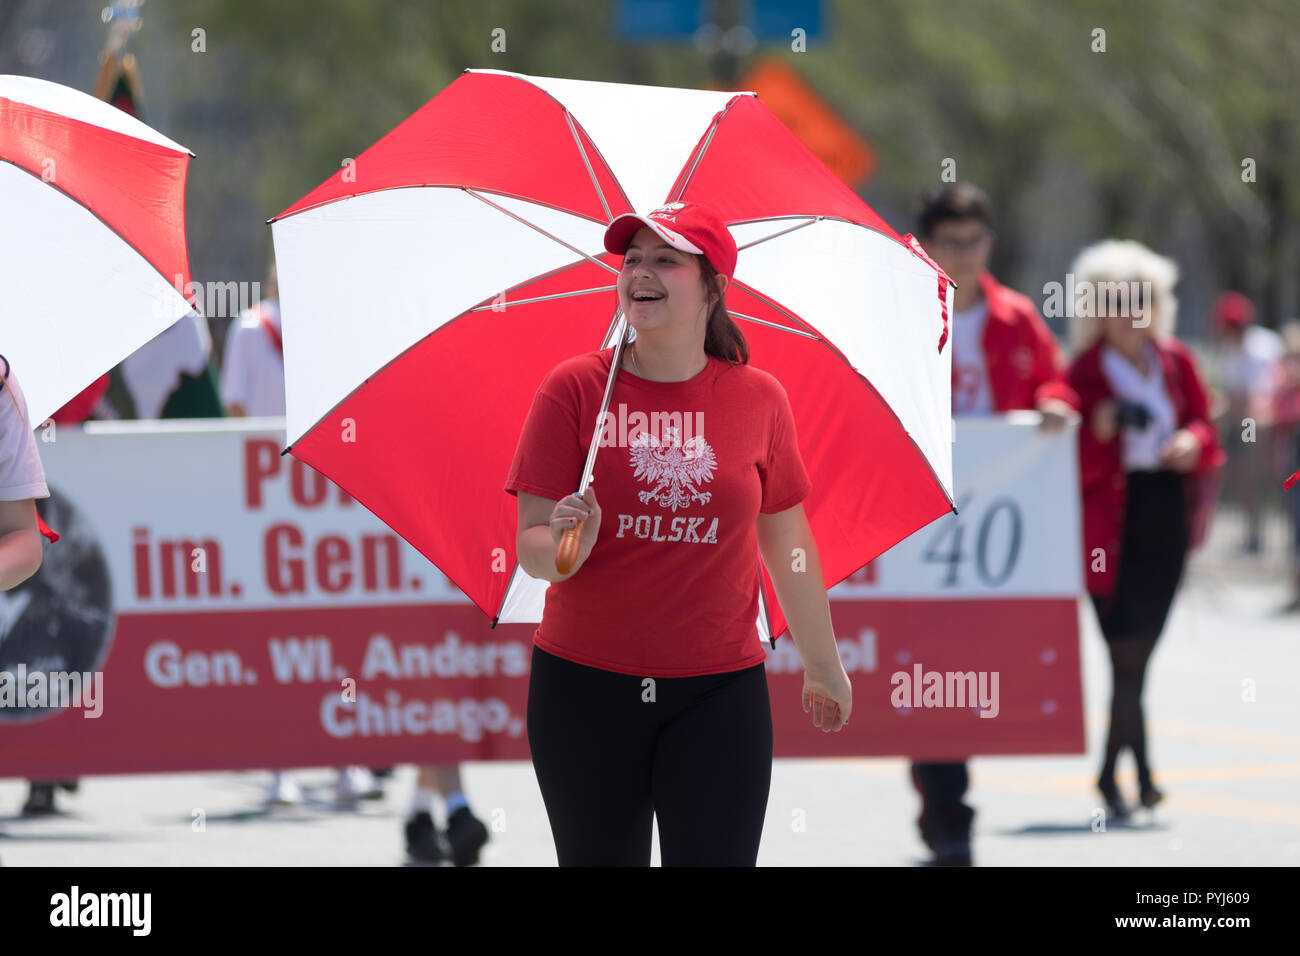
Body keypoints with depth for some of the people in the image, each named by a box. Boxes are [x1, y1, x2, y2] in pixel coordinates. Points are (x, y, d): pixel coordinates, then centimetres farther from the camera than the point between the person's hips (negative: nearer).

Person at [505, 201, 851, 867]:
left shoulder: (757, 400, 3)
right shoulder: (575, 389, -2)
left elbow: (788, 547, 14)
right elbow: (530, 547, -4)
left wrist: (824, 667, 21)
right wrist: (564, 544, -27)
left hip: (719, 693, 0)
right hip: (585, 686, 0)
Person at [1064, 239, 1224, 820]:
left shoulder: (1176, 363, 8)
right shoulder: (1084, 374, -6)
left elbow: (1203, 422, 15)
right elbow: (1073, 465, -7)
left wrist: (1193, 442, -7)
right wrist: (1099, 433, -26)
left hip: (1168, 516, 5)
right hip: (1111, 521, -5)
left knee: (1139, 649, 10)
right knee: (1128, 650, -11)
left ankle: (1110, 772, 22)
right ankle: (1141, 772, -11)